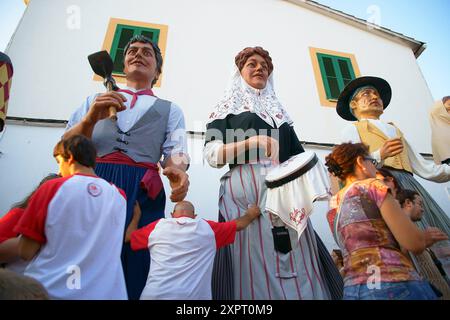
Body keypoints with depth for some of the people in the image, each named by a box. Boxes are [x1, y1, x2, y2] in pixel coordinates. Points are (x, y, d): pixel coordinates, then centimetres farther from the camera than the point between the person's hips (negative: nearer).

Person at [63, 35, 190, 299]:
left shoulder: (170, 110, 19)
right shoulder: (96, 100, 21)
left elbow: (175, 153, 4)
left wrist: (178, 172, -20)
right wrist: (90, 119, -8)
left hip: (141, 191, -1)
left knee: (134, 270, -3)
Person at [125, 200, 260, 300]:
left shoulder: (157, 226, 10)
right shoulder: (207, 227, 9)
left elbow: (128, 236, 24)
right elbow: (239, 224, 20)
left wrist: (137, 214, 38)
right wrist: (251, 214, 39)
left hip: (155, 294, 2)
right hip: (193, 295, -1)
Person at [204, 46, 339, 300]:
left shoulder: (279, 112, 27)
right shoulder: (228, 108, 14)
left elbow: (298, 157, 21)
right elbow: (211, 155, -1)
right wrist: (251, 142, -15)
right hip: (246, 187, -4)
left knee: (299, 269, -3)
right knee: (255, 264, -10)